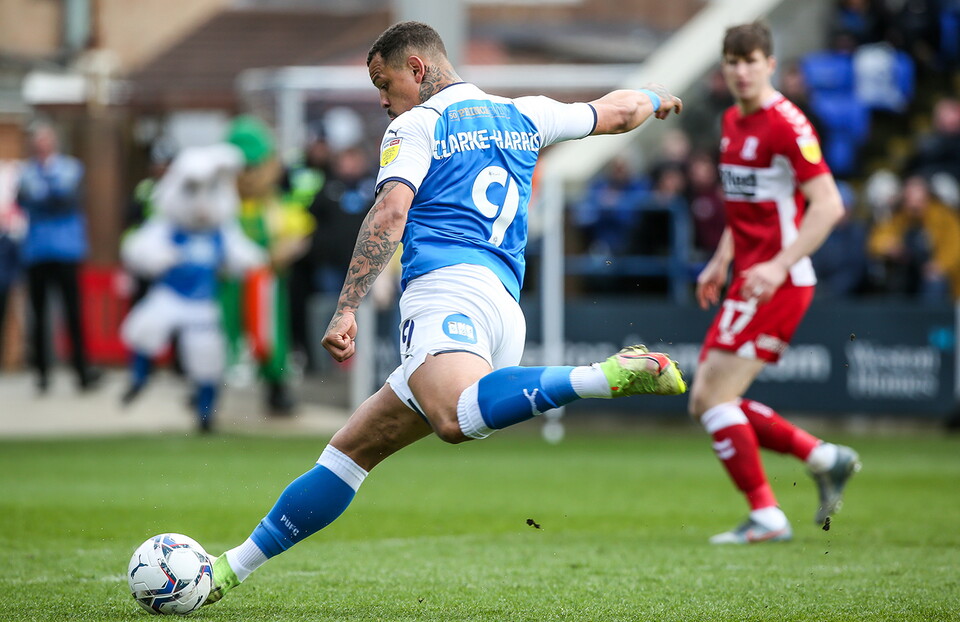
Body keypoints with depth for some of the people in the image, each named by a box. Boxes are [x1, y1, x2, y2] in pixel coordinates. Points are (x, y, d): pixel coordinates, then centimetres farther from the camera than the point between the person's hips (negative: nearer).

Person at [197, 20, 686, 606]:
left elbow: (390, 213, -7)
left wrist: (347, 309, -13)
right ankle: (233, 568, 13)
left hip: (447, 290, -8)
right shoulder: (523, 116, 26)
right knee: (353, 448, 12)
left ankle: (610, 375, -48)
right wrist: (654, 97, 62)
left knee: (459, 415, -39)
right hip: (506, 311, 8)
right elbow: (617, 111, 40)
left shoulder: (417, 125, 8)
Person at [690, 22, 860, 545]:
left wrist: (779, 265, -26)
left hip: (778, 282, -9)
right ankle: (824, 458, 16)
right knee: (705, 403, 8)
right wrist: (721, 262, 18)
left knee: (714, 396, -12)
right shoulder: (732, 121, 13)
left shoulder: (786, 124, -15)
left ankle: (766, 517, -5)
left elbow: (828, 205, -20)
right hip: (748, 279, 9)